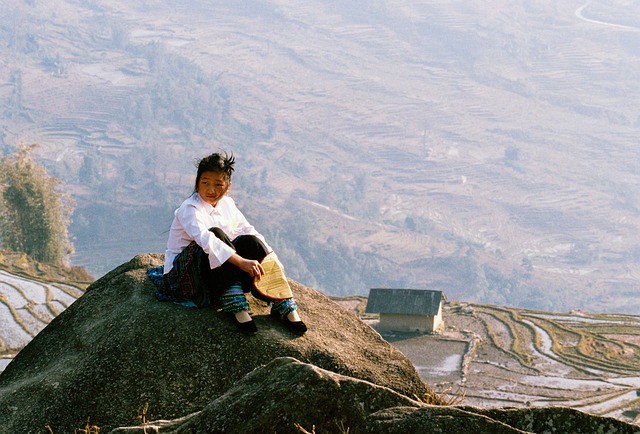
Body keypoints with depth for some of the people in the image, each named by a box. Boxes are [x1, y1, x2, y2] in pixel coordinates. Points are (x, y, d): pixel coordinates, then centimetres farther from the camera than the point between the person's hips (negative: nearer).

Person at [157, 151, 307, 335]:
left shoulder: (227, 204, 4)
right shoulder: (190, 209, -20)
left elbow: (248, 230, 4)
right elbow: (206, 239, -36)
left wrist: (271, 258, -12)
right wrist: (242, 262, -46)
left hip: (218, 274, 7)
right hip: (181, 275, -7)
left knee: (250, 241, -16)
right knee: (217, 233, -31)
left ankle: (282, 305, -16)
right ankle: (234, 304, -34)